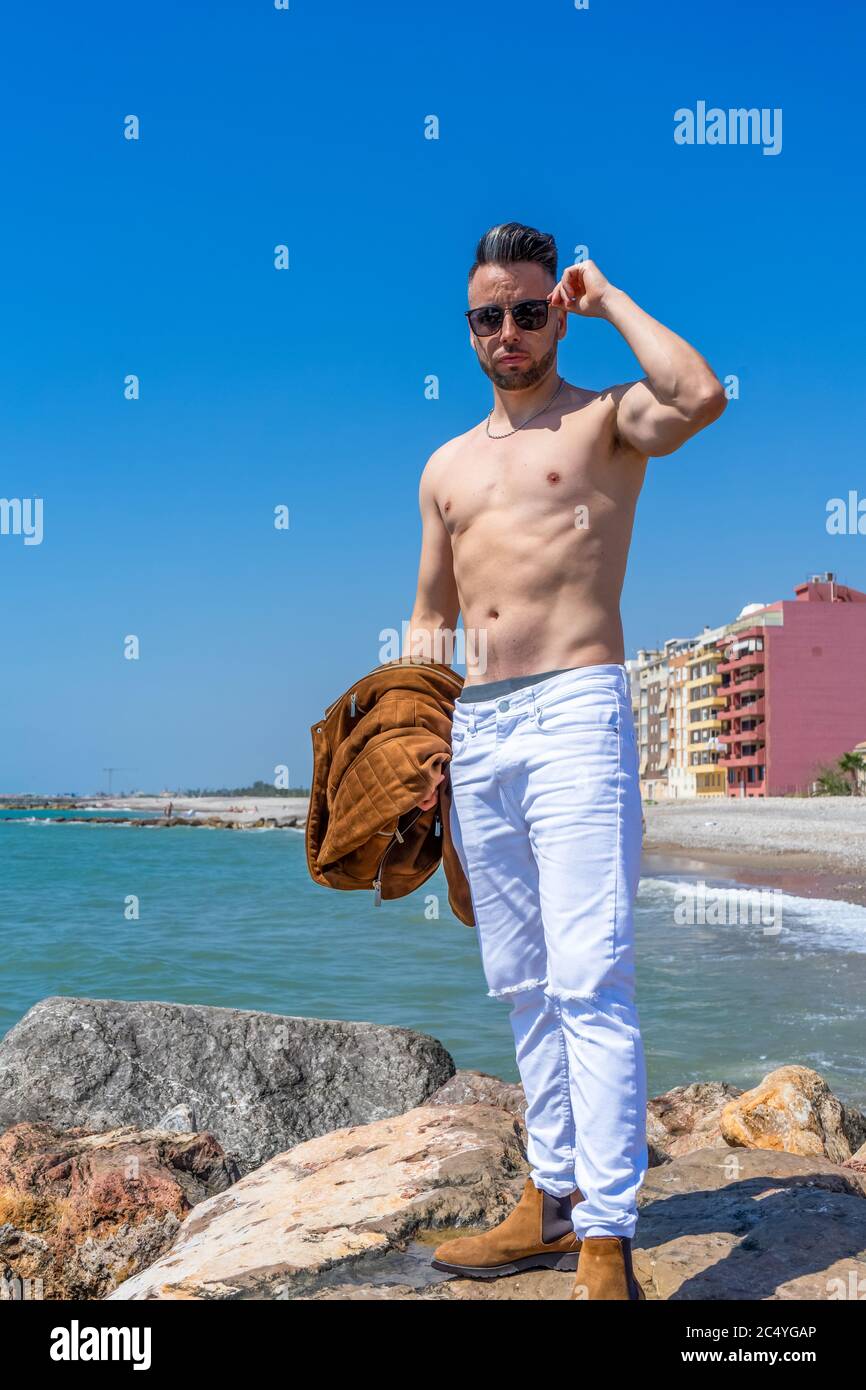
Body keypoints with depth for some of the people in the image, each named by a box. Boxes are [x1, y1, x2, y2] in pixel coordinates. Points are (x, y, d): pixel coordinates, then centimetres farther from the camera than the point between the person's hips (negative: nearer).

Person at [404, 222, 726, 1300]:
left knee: (589, 979, -12)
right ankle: (551, 1204, 19)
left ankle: (606, 1242, -9)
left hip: (575, 709, -6)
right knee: (521, 984, 10)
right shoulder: (446, 467, 21)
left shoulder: (605, 421, 4)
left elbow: (700, 398, -20)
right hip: (474, 728, 7)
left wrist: (608, 299, -5)